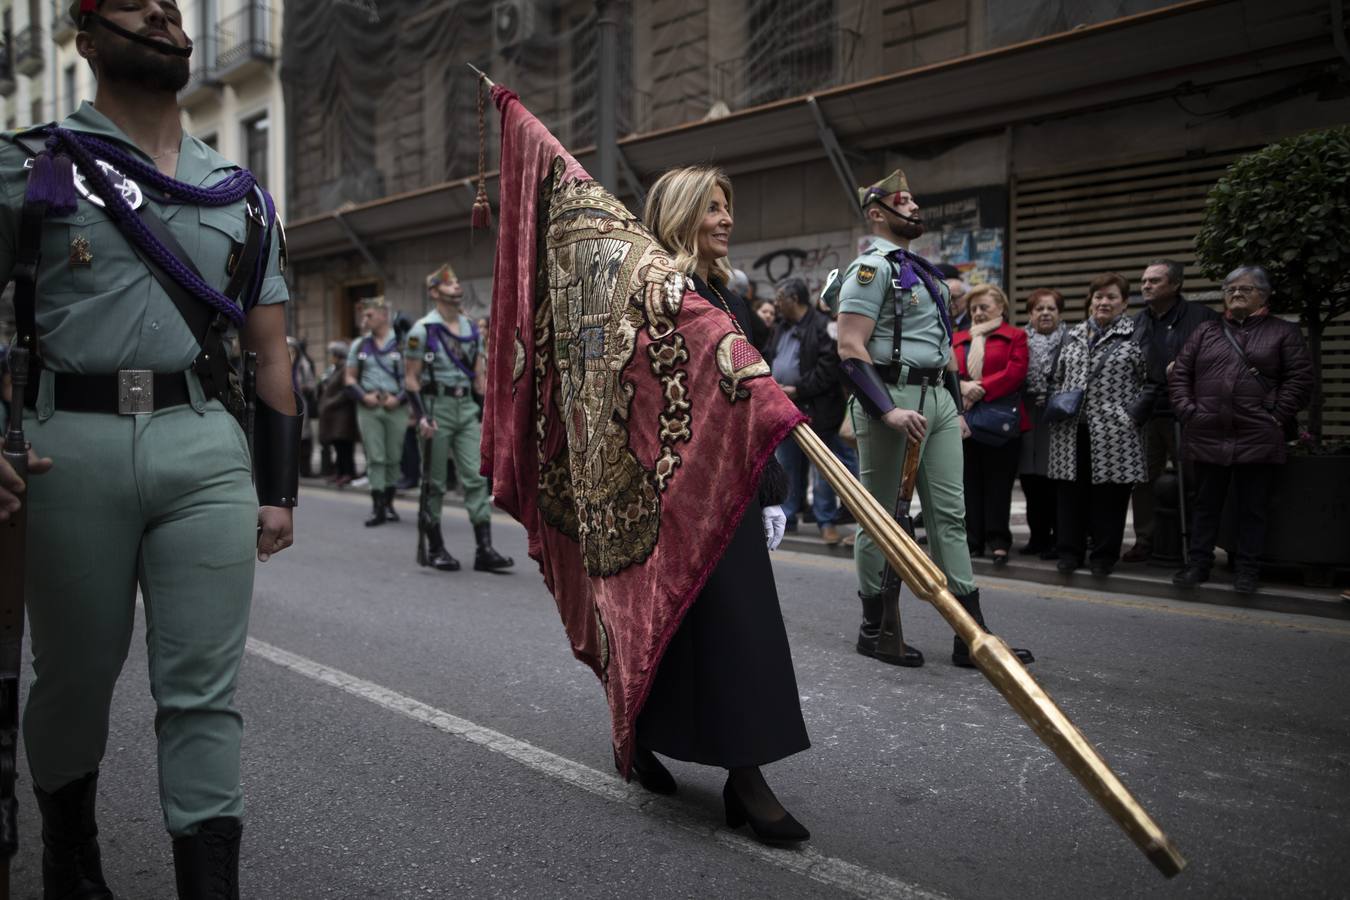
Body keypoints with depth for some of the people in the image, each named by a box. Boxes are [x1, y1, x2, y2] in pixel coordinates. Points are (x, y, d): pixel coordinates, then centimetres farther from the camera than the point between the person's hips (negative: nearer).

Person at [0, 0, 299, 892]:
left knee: (204, 691, 0)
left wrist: (279, 487, 7)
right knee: (74, 675, 14)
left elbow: (271, 350, 13)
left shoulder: (241, 192, 15)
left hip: (209, 450, 1)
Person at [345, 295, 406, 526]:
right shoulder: (359, 345, 10)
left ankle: (388, 504, 19)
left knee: (393, 458, 6)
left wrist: (399, 398, -13)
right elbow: (350, 378, 12)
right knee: (375, 458, -2)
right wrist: (364, 396, -5)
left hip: (395, 408, -2)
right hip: (368, 407, 2)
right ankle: (377, 508, -2)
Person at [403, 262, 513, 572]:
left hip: (466, 408, 5)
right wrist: (421, 417, -16)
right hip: (436, 407, -5)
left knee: (476, 477, -2)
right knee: (435, 482, 3)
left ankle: (484, 549, -2)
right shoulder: (423, 330, -5)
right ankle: (435, 549, 15)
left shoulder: (472, 330, 12)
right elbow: (411, 378, -6)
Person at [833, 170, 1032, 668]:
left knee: (950, 514, 6)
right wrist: (889, 410, -25)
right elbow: (851, 349, -17)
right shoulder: (871, 267, -7)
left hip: (938, 398, 9)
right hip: (893, 397, -9)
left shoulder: (924, 271, 21)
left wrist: (956, 407, 18)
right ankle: (874, 628, 13)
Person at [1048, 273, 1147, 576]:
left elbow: (1148, 380, 0)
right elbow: (1058, 378, 22)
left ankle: (1104, 554, 12)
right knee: (1070, 491, 6)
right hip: (1072, 430, 4)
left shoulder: (1134, 336, 1)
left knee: (1108, 494, 2)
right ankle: (1070, 551, 15)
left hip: (1114, 433, -4)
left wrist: (1133, 413, -7)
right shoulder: (1073, 336, 15)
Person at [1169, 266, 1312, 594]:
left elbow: (1300, 379, -1)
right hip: (1207, 435, 2)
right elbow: (1180, 373, 11)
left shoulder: (1284, 332, 6)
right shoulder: (1206, 330, 13)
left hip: (1257, 438, -2)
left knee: (1252, 508, 5)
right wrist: (1186, 410, -1)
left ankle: (1247, 569, 14)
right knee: (1206, 504, 10)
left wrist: (1277, 417, -8)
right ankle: (1199, 563, 19)